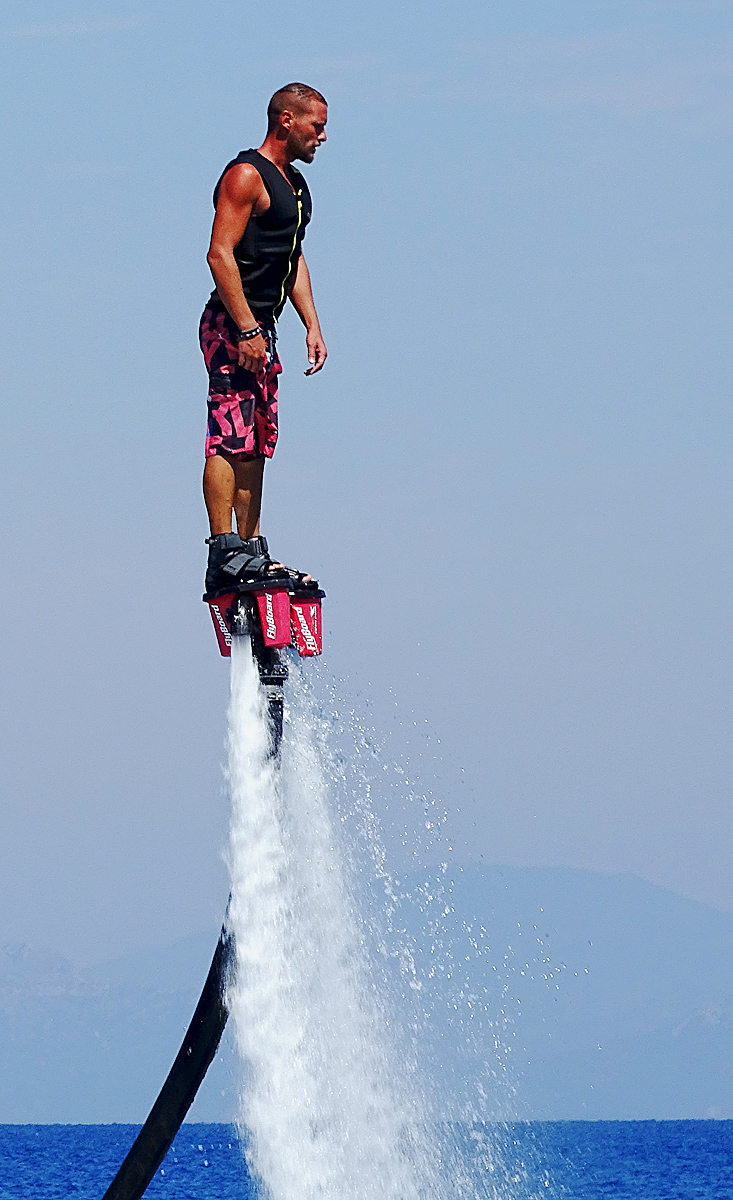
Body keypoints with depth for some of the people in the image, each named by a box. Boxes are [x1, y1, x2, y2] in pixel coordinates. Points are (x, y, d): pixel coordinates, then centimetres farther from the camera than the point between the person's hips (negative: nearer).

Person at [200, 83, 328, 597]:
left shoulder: (295, 184, 19)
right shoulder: (247, 175, -12)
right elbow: (221, 254, -19)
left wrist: (312, 324, 16)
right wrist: (247, 330, -23)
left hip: (260, 330, 10)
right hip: (233, 326, -10)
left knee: (256, 444, 11)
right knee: (229, 441, -12)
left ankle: (252, 550, 14)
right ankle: (225, 555, -15)